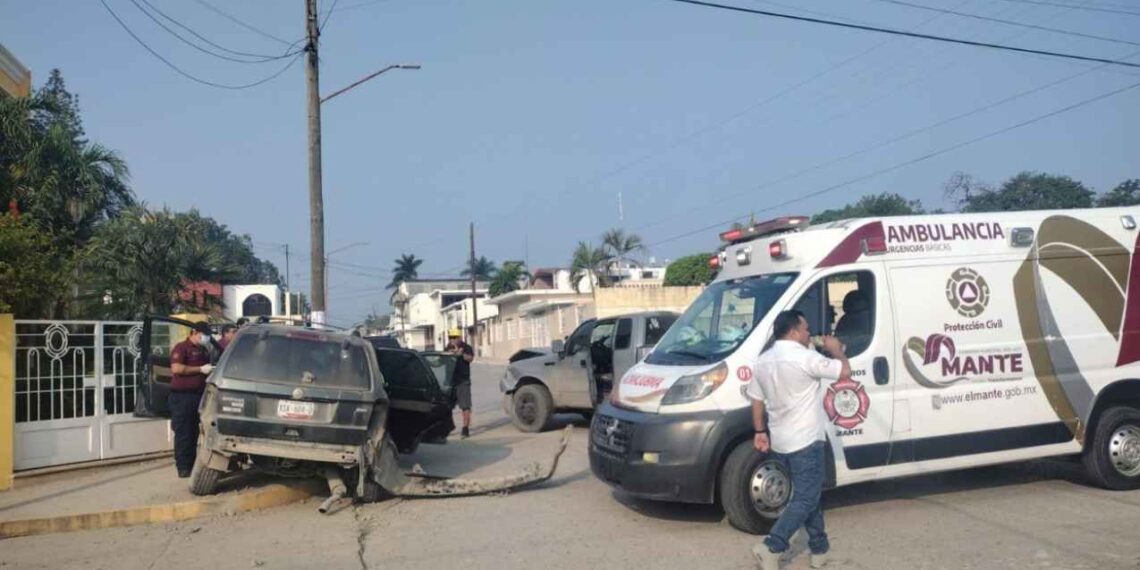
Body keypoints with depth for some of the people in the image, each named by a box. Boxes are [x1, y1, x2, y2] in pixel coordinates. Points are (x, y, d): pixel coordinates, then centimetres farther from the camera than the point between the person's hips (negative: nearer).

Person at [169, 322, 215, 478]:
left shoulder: (204, 350, 17)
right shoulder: (181, 348, -6)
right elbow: (176, 368, -20)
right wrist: (200, 369, -19)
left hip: (198, 395, 8)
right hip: (182, 396, -7)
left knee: (194, 433, 10)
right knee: (183, 433, -3)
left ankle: (192, 465, 16)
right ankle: (183, 467, 0)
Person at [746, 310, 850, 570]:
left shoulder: (763, 361, 7)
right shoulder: (805, 357, -16)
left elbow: (756, 400, 11)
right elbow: (845, 372, -10)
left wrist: (760, 432, 19)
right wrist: (837, 350, 7)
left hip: (780, 442, 8)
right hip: (806, 440, -8)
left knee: (806, 494, 20)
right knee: (805, 499, -2)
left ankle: (819, 547, 27)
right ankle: (771, 547, -13)